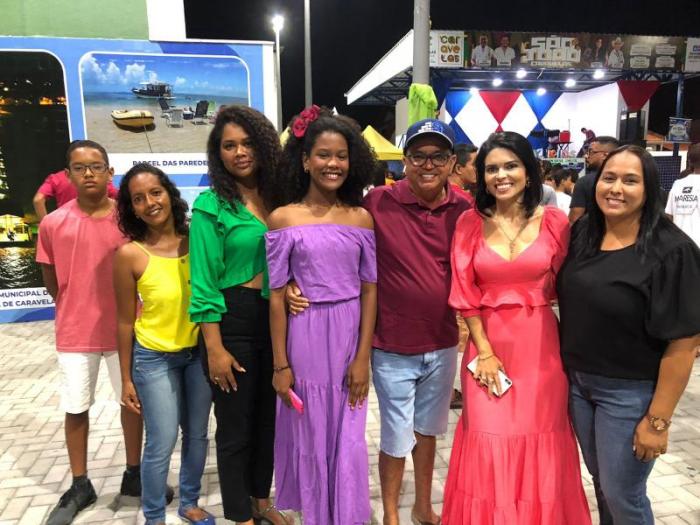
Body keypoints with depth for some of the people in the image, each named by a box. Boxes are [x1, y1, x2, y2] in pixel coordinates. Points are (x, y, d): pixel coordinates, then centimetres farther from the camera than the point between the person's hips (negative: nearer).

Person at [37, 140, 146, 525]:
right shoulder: (53, 223, -6)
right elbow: (50, 279, 7)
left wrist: (117, 308, 3)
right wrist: (75, 309, 9)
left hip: (123, 329, 0)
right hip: (74, 332, 0)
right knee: (76, 408, 12)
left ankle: (134, 475, 33)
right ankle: (80, 487, 32)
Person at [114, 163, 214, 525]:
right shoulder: (129, 255, -14)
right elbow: (125, 321, -7)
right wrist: (126, 379, -2)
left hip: (200, 352, 3)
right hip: (155, 359, -3)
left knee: (197, 434, 17)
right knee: (162, 444, 4)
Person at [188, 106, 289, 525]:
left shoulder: (276, 198, 6)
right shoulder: (210, 206, -8)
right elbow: (204, 283, -11)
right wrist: (215, 348, -14)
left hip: (275, 317, 5)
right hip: (233, 319, -5)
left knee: (268, 416, 18)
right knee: (236, 424, 9)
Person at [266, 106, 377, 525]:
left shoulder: (361, 217, 1)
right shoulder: (283, 218, -4)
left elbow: (370, 289, 1)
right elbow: (276, 296, -3)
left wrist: (363, 357, -3)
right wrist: (280, 364, -4)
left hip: (349, 334, 1)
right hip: (304, 337, -1)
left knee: (348, 438, 12)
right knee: (310, 436, 14)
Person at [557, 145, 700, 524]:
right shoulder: (582, 234, -1)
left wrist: (658, 420, -16)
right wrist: (568, 368, 6)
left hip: (629, 392, -5)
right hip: (576, 380, 5)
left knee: (622, 494, 11)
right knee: (600, 479, 23)